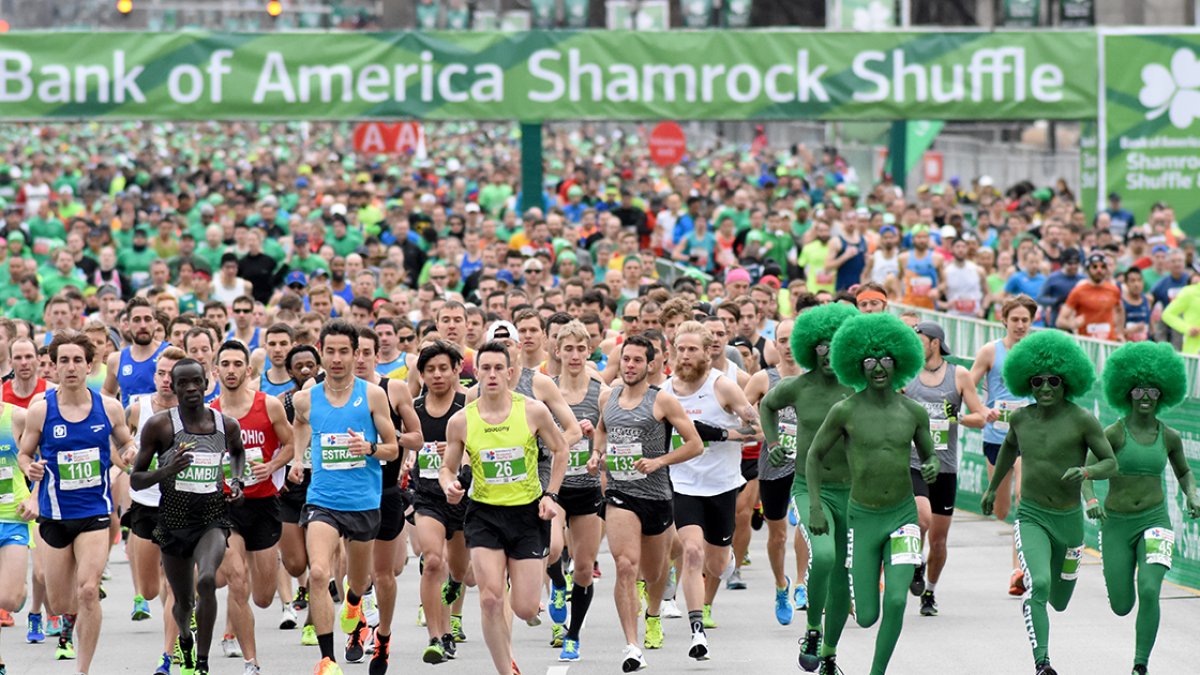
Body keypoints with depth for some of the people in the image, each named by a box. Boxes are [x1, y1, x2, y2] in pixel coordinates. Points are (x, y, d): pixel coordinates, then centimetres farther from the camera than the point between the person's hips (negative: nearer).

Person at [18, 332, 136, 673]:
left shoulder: (109, 408, -3)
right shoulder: (40, 410, -6)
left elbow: (126, 445, 15)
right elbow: (24, 453, 6)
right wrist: (30, 469, -16)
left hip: (95, 512, -1)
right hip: (54, 513, 1)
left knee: (88, 591, -18)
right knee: (58, 602, 10)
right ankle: (70, 621, 49)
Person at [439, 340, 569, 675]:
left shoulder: (534, 411, -7)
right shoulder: (460, 421, -5)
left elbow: (560, 450, 8)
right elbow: (448, 467, 8)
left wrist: (551, 494, -1)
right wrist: (449, 485, -14)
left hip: (528, 513, 0)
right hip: (484, 514, 0)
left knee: (525, 610, -3)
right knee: (490, 600, -15)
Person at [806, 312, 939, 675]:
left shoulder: (914, 411, -3)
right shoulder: (844, 411, -10)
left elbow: (929, 457, 10)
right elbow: (814, 456, 2)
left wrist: (932, 469, -14)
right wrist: (815, 507, -7)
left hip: (903, 516, 1)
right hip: (862, 518, -1)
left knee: (896, 602, -19)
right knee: (866, 617, 1)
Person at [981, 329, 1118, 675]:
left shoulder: (1082, 420, -11)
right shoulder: (1021, 417, 1)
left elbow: (1111, 464, -8)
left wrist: (1086, 472, -30)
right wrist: (992, 487, 30)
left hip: (1069, 520, 0)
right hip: (1031, 517, 0)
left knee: (1058, 603, 19)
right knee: (1038, 585, -27)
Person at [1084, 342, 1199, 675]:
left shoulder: (1169, 437, 1)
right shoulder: (1113, 433, -9)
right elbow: (1084, 473, -12)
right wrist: (1090, 501, -32)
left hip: (1154, 521, 1)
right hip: (1116, 524, -1)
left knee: (1149, 592, -24)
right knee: (1122, 607, 6)